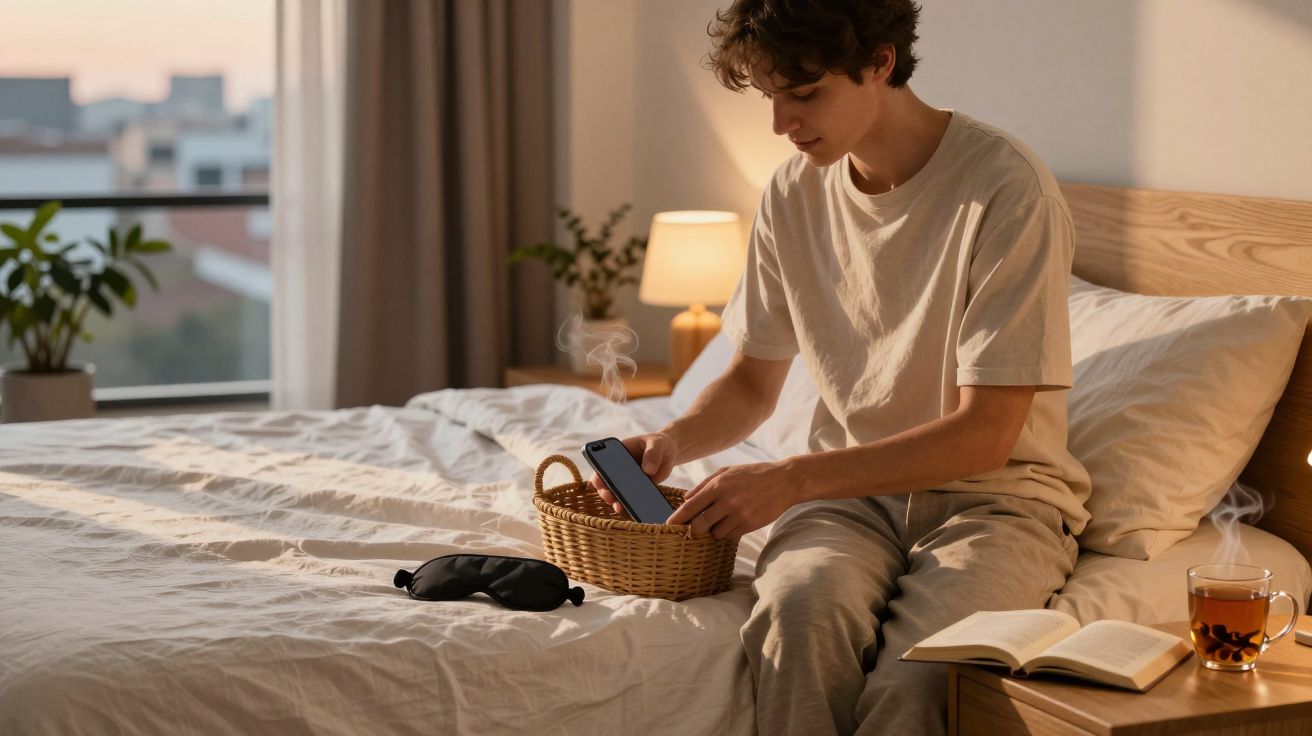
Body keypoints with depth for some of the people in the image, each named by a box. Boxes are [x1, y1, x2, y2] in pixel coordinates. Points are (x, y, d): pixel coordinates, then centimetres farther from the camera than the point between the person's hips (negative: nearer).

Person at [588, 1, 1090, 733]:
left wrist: (791, 479, -23)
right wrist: (676, 440, -8)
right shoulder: (795, 194, 3)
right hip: (855, 488, 4)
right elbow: (753, 382, 15)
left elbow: (983, 434, -18)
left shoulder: (1008, 190, -16)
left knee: (912, 677, -33)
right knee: (799, 605, -32)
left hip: (993, 495, -4)